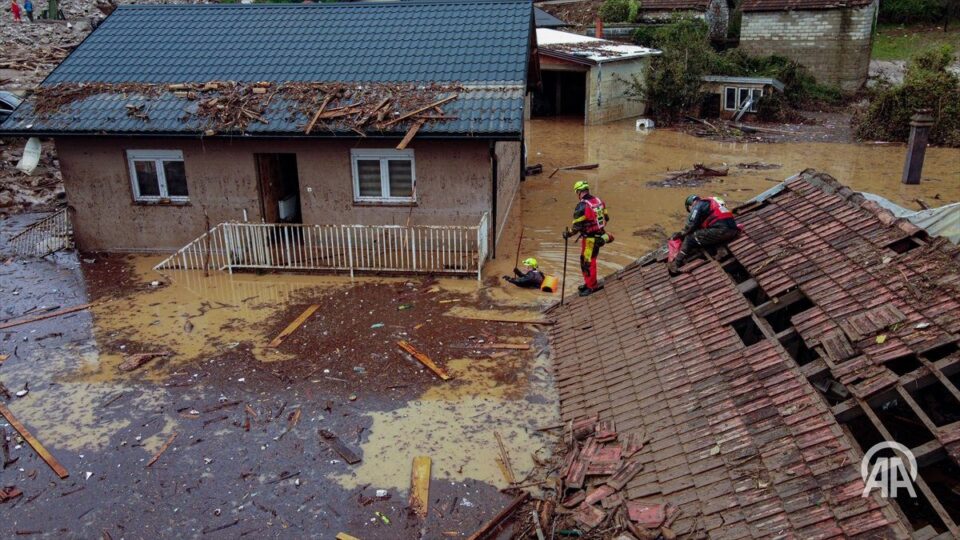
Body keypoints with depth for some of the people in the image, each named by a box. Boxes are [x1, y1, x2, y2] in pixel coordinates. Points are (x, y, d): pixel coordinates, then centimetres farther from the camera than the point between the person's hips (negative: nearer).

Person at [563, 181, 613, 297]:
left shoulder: (582, 206, -22)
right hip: (600, 236, 9)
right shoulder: (598, 200, 3)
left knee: (587, 263, 5)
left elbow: (576, 227, -20)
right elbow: (606, 218, 13)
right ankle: (589, 283, 34)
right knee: (587, 260, 22)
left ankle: (592, 287, 15)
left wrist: (567, 234, -4)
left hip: (590, 239, -9)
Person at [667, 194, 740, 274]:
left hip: (720, 230, -9)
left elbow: (691, 225, -2)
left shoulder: (698, 205, 6)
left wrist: (680, 234, 12)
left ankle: (676, 265, 1)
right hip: (732, 230, 9)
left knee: (690, 238, 0)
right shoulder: (711, 203, 32)